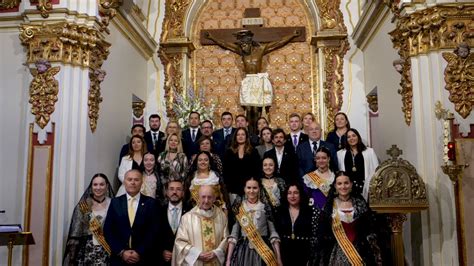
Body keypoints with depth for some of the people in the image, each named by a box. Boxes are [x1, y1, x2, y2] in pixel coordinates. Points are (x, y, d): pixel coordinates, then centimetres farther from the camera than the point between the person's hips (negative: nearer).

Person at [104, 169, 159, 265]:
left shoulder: (150, 203, -1)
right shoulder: (115, 202, 3)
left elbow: (153, 231, -5)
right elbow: (108, 230, 0)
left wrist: (140, 252, -13)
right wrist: (121, 252, -9)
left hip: (143, 258, -1)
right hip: (119, 257, 1)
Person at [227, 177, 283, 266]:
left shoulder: (266, 208, 2)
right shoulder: (238, 208, 3)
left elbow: (273, 233, 0)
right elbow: (234, 235, 1)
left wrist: (278, 258, -5)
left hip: (264, 251, 0)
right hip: (243, 252, 1)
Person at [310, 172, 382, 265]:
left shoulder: (360, 203, 0)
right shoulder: (329, 206, -2)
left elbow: (370, 230, 3)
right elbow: (321, 233, 0)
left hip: (359, 252, 1)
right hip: (337, 253, -1)